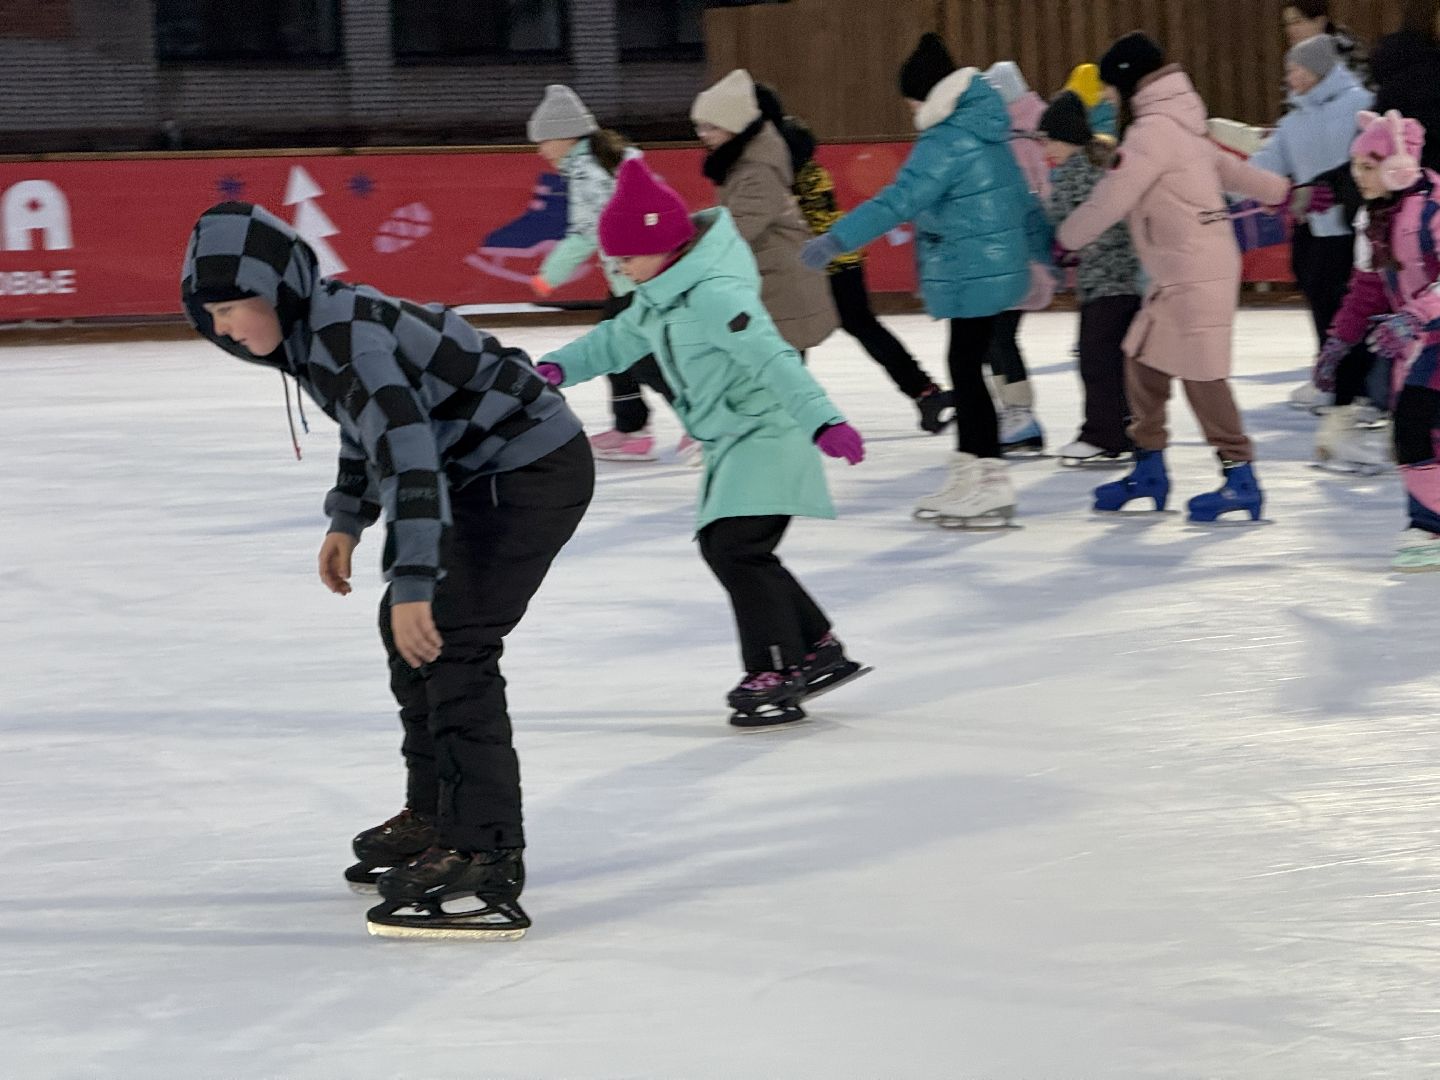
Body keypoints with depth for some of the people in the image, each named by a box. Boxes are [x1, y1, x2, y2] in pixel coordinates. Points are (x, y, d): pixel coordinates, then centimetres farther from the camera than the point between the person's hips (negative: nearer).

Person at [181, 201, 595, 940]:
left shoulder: (347, 331, -27)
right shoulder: (312, 328, 4)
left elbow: (407, 446, -35)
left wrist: (413, 584, -39)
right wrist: (347, 521, 17)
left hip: (535, 469, -11)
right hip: (483, 473, 11)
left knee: (453, 643, -18)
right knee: (406, 632, 19)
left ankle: (485, 854, -19)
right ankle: (433, 817, 31)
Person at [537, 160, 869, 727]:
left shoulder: (714, 295, -24)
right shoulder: (665, 294, 8)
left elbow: (773, 360, -33)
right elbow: (619, 339, 19)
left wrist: (823, 421, -42)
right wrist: (560, 368, 5)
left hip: (767, 435, -11)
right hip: (732, 442, 11)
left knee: (737, 548, -17)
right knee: (723, 547, 14)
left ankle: (776, 673, -12)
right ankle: (820, 650, 22)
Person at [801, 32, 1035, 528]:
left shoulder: (947, 142, -18)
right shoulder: (986, 130, 12)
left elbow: (901, 199, -27)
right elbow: (1020, 195, 20)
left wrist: (836, 240, -28)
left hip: (971, 275, -10)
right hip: (996, 264, 10)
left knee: (966, 370, -5)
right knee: (966, 369, 16)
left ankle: (991, 486, -3)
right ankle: (968, 478, 22)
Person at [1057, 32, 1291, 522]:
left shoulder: (1153, 130, -16)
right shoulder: (1181, 124, 15)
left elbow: (1111, 199, -15)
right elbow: (1227, 166, 26)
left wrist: (1067, 239, 0)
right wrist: (1283, 191, 39)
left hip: (1195, 273, -10)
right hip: (1179, 274, 10)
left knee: (1201, 374, -8)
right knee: (1144, 362, 12)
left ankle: (1241, 480, -5)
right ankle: (1149, 471, 19)